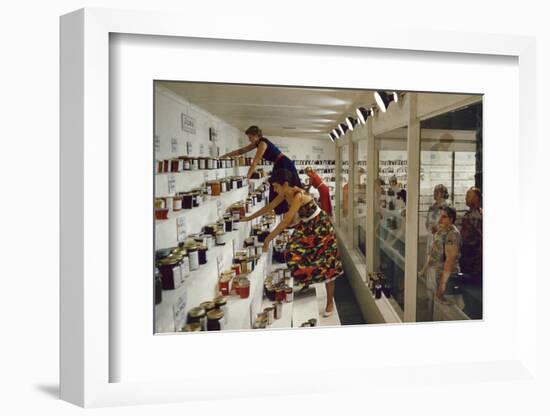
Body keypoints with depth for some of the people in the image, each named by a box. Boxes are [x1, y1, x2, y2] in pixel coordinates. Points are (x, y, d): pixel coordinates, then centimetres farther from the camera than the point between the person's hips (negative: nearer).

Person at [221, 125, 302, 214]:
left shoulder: (263, 143, -20)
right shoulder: (257, 142, 7)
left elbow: (255, 161, -24)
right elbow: (241, 151, 12)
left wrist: (247, 177, -24)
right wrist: (225, 155, 9)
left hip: (285, 165, -10)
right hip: (279, 166, 10)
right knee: (276, 193, 10)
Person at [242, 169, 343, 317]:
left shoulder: (298, 195, -33)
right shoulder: (285, 194, -8)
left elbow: (286, 221, -37)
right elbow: (269, 207, 6)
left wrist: (268, 239, -34)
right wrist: (249, 218, 9)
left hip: (320, 226, -8)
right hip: (306, 226, 8)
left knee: (325, 264, -2)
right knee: (295, 255, 5)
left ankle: (330, 302, 7)